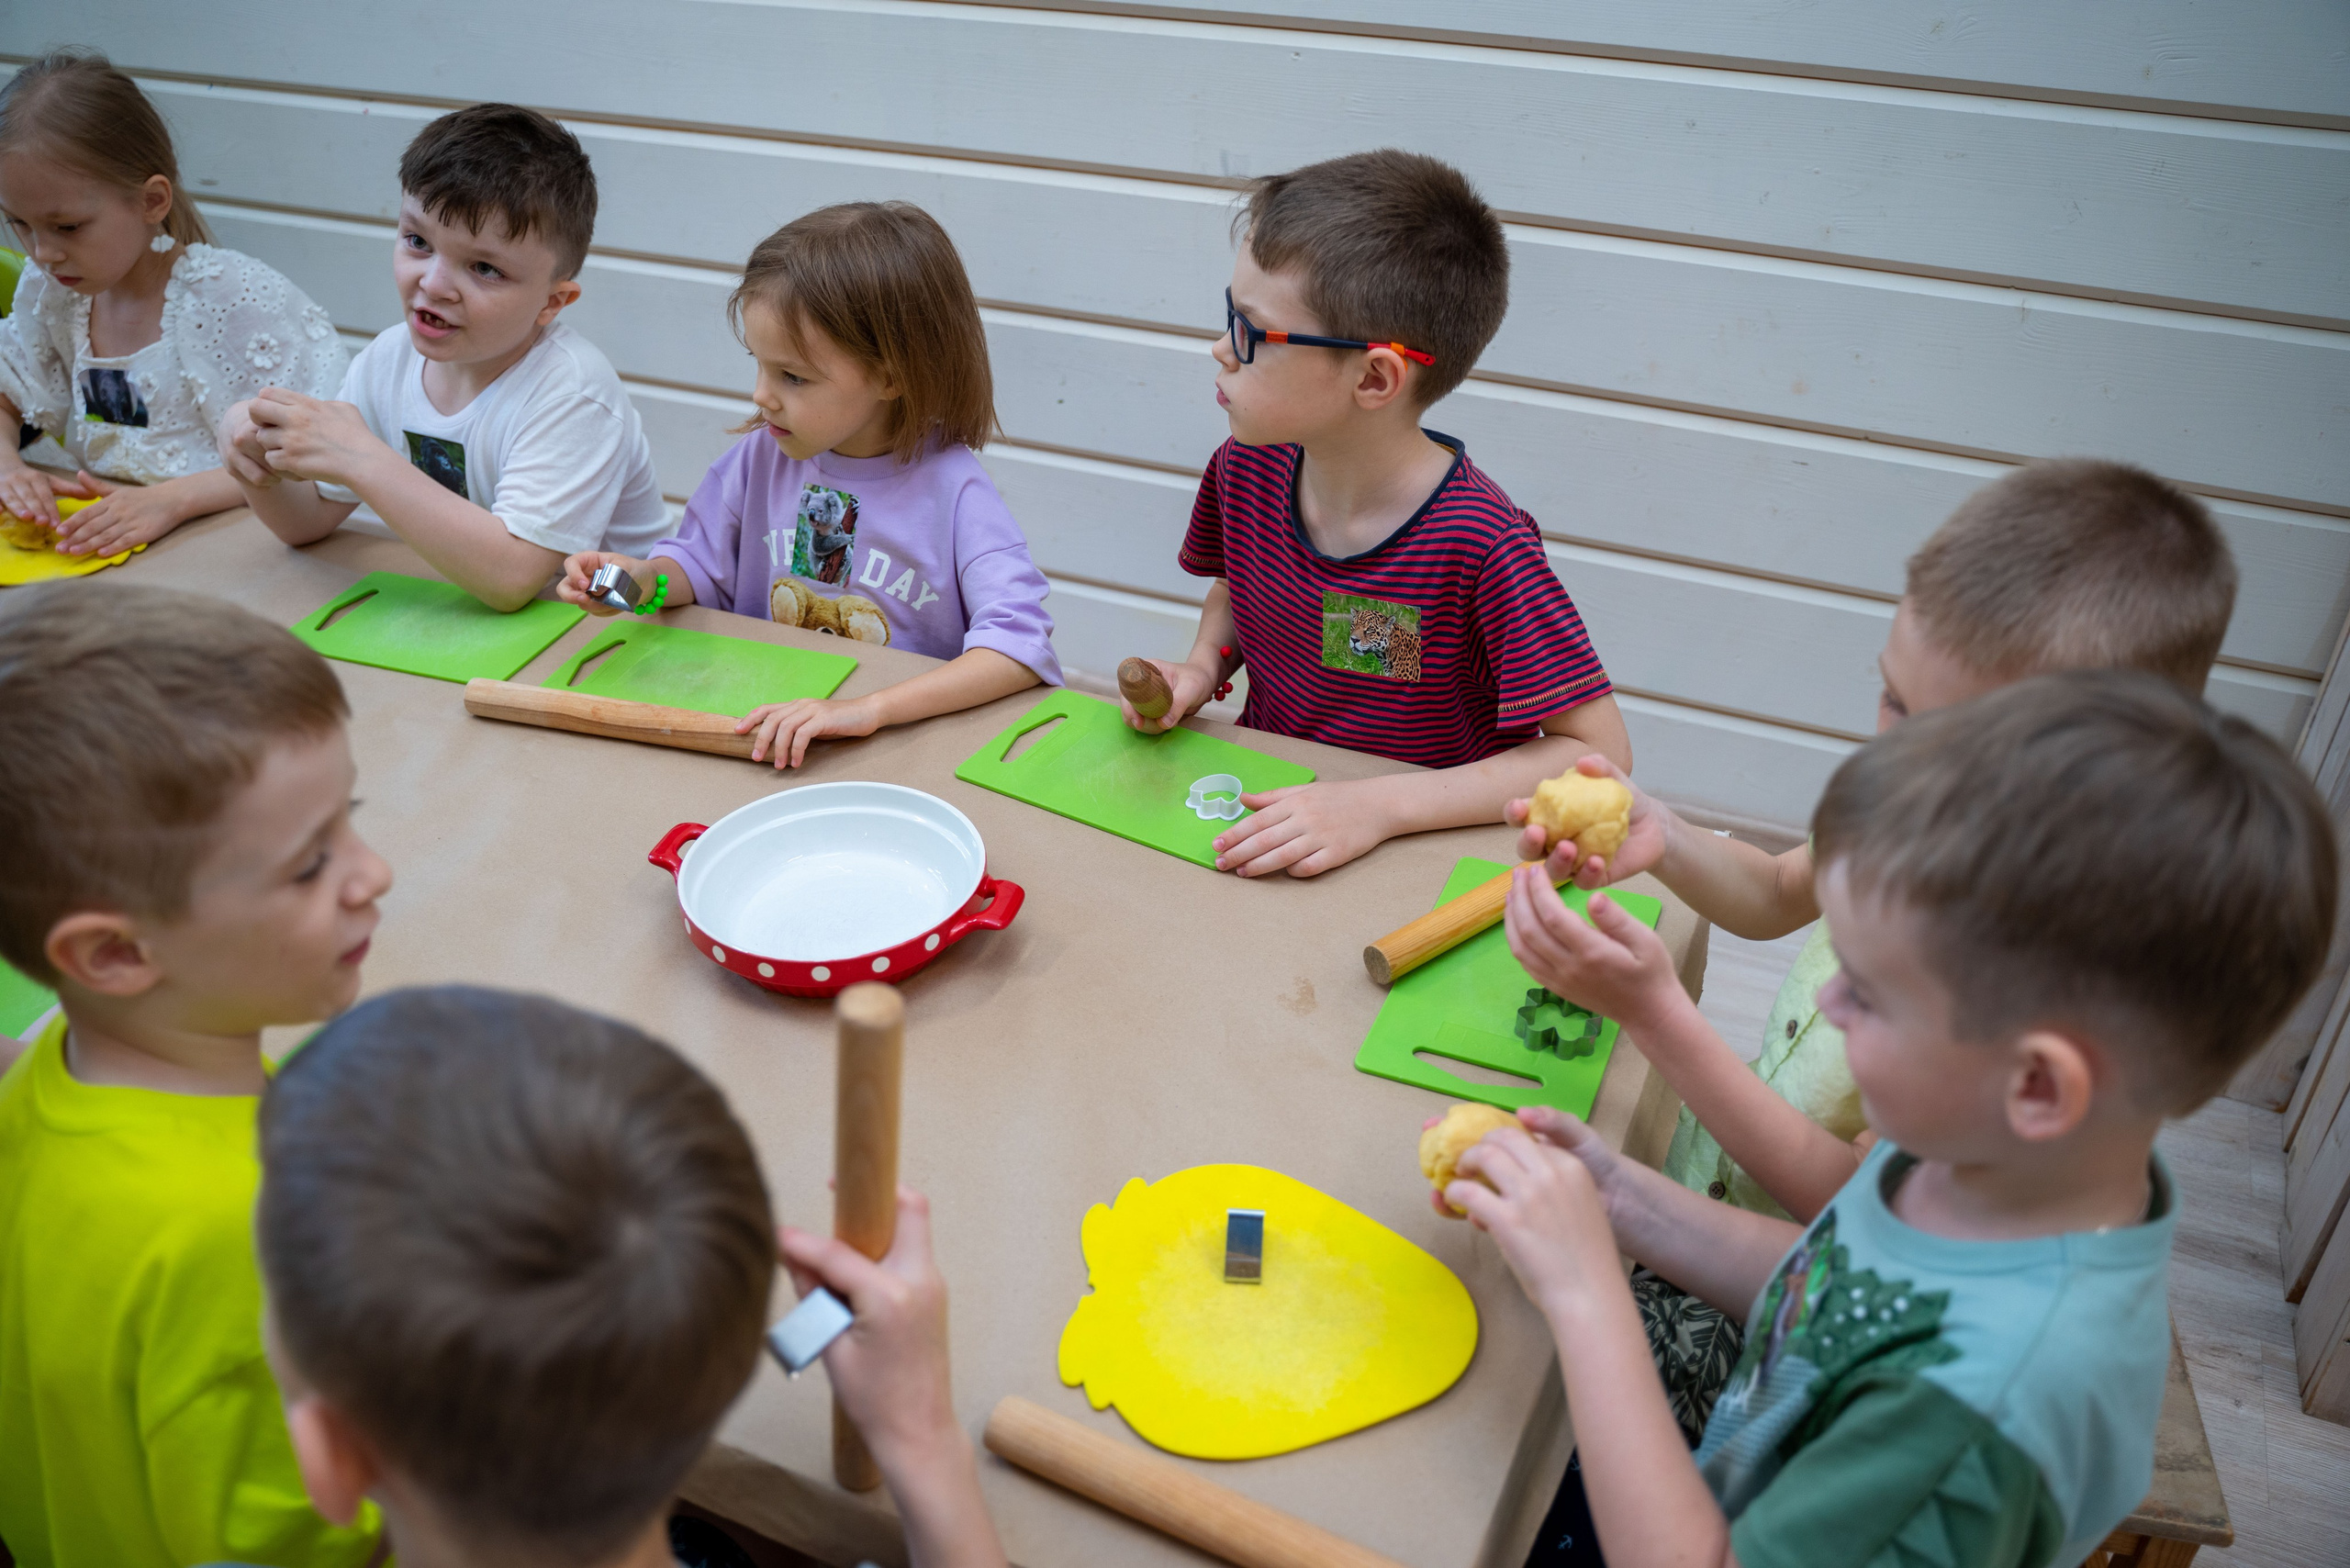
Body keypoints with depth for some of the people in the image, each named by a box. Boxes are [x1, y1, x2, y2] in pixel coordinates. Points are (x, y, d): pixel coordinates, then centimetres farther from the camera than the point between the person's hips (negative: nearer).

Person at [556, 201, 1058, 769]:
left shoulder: (952, 488, -15)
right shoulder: (762, 455, 1)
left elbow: (1021, 644, -26)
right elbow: (700, 562, 17)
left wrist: (869, 707, -36)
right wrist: (646, 580, -8)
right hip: (765, 728, 6)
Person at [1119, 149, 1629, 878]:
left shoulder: (1477, 543, -25)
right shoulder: (1244, 470, -6)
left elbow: (1600, 750, -21)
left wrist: (1379, 806, -29)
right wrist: (1201, 668, -5)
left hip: (1425, 847, -3)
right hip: (1261, 804, 3)